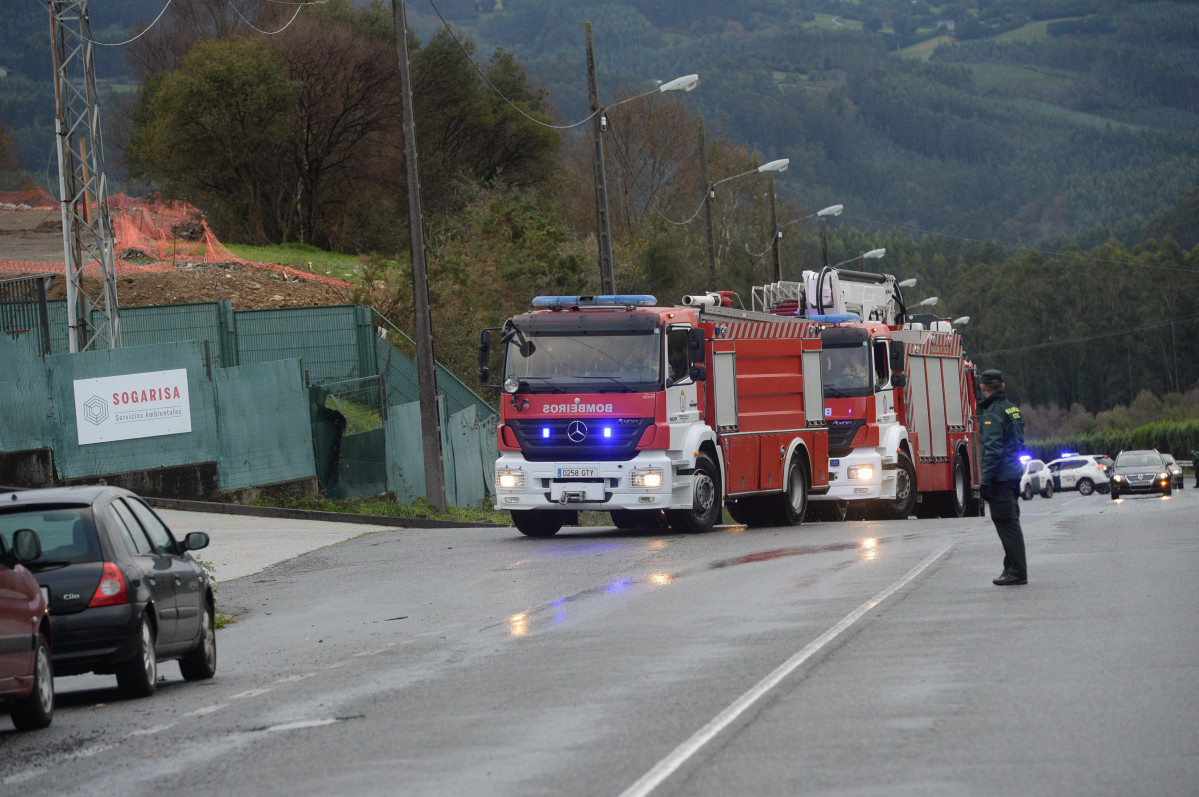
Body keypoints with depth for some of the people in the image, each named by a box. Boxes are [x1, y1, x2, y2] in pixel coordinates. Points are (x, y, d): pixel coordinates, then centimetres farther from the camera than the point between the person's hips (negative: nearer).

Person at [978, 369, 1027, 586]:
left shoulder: (993, 414, -14)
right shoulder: (1012, 409, 14)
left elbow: (993, 450, -19)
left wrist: (986, 481, -18)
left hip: (1001, 476, -9)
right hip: (1014, 474, 9)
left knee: (1006, 523, -8)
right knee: (1010, 522, 16)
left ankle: (1016, 571, -9)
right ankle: (1013, 568, 22)